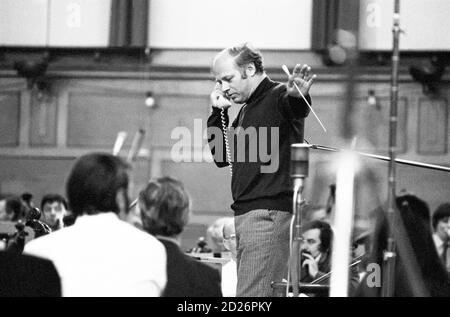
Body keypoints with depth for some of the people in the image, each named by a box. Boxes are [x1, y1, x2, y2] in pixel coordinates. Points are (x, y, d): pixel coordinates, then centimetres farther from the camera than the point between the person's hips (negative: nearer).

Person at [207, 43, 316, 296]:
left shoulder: (279, 97, -7)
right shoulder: (246, 109, 21)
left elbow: (294, 106, -32)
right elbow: (221, 158, 21)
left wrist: (297, 95, -55)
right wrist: (218, 112, 13)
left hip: (269, 212, -10)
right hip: (247, 213, 10)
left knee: (252, 295, -15)